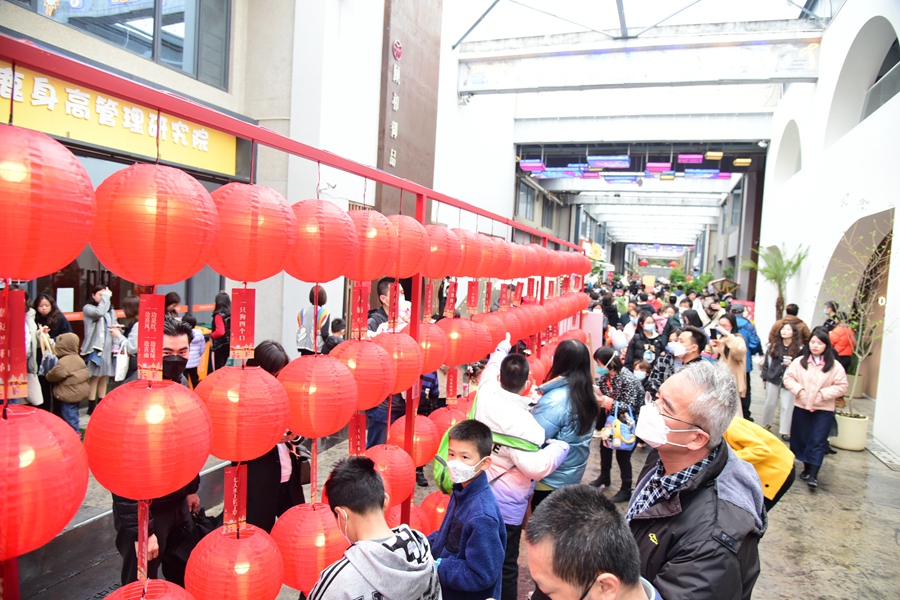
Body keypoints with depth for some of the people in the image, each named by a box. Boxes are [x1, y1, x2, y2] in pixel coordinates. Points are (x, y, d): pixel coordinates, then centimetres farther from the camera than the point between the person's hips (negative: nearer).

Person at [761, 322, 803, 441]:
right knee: (770, 403, 12)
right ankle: (766, 424, 29)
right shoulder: (773, 346, 6)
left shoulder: (799, 349, -6)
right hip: (773, 378, 3)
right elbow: (767, 362, 10)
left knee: (787, 406, -1)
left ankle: (785, 431, 7)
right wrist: (765, 376, 9)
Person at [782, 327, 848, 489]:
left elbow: (841, 387, -5)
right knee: (801, 438, 10)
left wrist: (822, 394, -15)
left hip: (824, 409, -2)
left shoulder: (835, 366, -4)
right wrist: (799, 390, -14)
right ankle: (807, 468, 27)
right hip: (801, 406, 2)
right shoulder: (799, 362, 0)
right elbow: (788, 378, 1)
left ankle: (813, 475, -4)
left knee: (818, 441, -5)